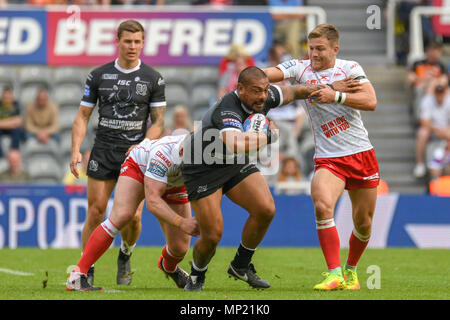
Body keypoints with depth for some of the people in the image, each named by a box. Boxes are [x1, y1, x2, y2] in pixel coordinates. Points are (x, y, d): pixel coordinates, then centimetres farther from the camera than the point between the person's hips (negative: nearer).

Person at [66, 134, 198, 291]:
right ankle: (77, 275, -28)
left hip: (173, 185, 4)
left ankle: (168, 266, 37)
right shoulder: (163, 153, -45)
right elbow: (152, 201, -47)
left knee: (180, 248, -4)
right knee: (122, 215, -32)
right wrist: (181, 223, -59)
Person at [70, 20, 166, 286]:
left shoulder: (154, 79, 2)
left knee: (133, 216, -8)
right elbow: (83, 116, 8)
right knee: (95, 213, -5)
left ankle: (125, 255, 22)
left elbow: (159, 121, 4)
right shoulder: (99, 75, 5)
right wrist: (76, 151, -4)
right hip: (103, 153, 1)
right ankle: (87, 269, 5)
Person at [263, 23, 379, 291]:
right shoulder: (301, 68, 2)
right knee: (322, 206, -27)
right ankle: (334, 274, -24)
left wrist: (336, 96, -23)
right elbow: (268, 74, -13)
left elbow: (370, 101, -13)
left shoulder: (350, 68, 0)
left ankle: (351, 269, 33)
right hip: (328, 158, -1)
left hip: (362, 153, 1)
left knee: (363, 223, 6)